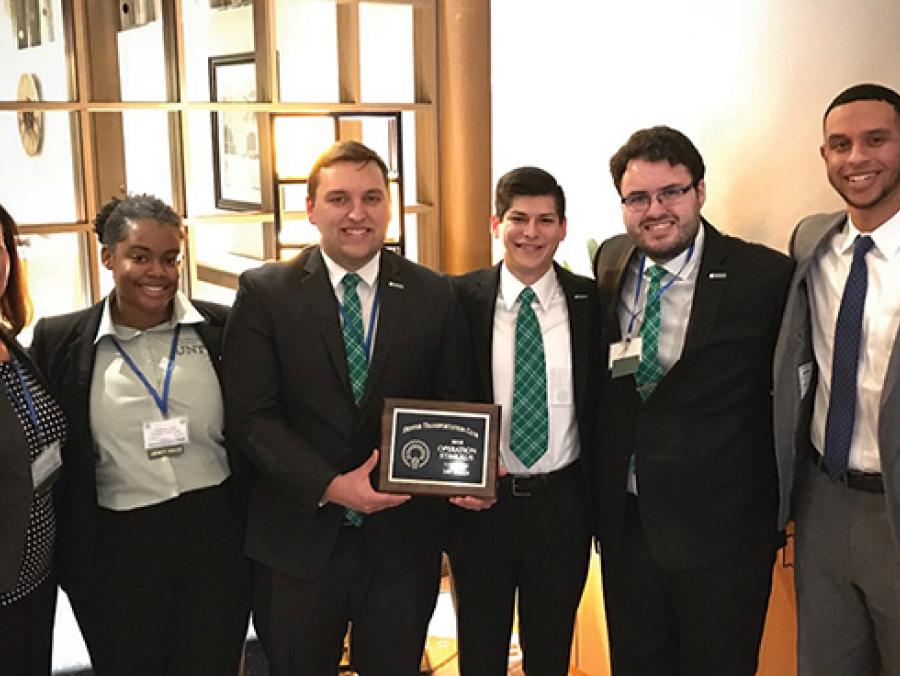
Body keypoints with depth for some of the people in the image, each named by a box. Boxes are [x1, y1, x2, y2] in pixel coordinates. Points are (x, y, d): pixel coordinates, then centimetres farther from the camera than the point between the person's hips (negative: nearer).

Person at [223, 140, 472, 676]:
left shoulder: (435, 296, 0)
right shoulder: (265, 294, -5)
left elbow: (456, 408, 4)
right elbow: (251, 414, -10)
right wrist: (329, 486, -19)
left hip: (402, 537, 1)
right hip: (299, 538, -1)